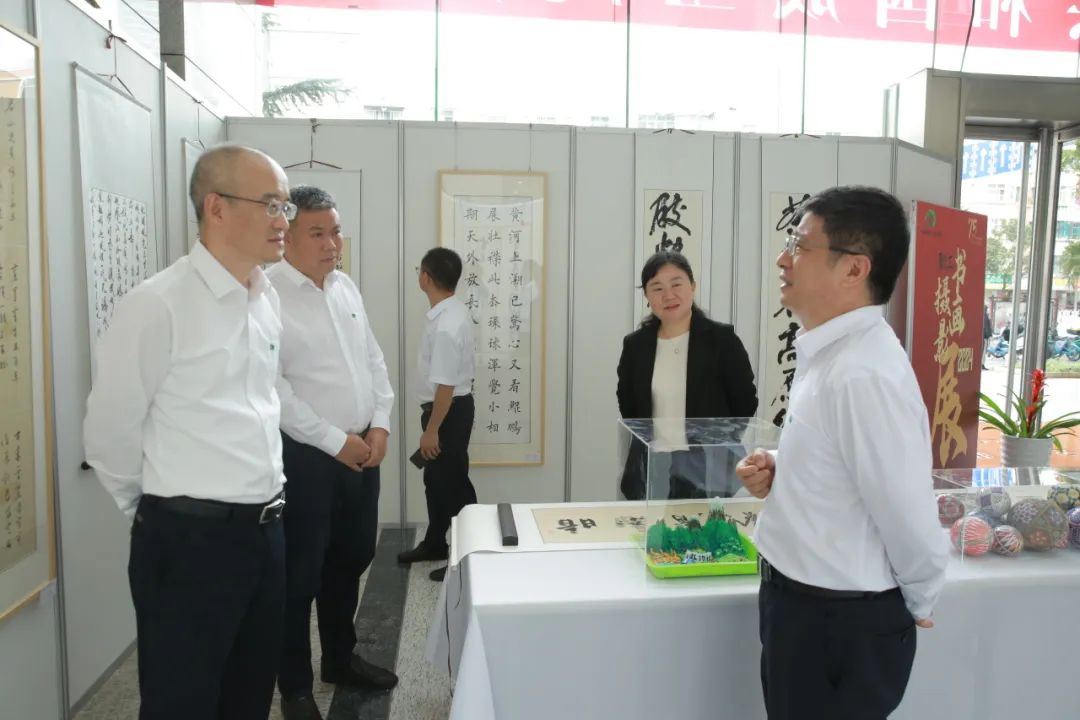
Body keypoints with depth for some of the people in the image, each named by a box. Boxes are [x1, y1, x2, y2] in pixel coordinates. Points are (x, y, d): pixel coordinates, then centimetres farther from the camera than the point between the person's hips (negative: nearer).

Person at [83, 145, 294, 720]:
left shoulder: (266, 298, 7)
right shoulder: (157, 305, -17)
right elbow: (108, 435, -9)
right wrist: (166, 511, 4)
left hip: (264, 530, 7)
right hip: (190, 539, -7)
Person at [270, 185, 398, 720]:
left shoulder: (347, 288, 10)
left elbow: (374, 361, 13)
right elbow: (273, 389, -20)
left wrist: (380, 424, 0)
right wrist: (335, 441, -16)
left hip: (363, 449, 7)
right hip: (305, 455, -7)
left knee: (351, 558, 19)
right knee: (300, 574, 6)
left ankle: (341, 659, 39)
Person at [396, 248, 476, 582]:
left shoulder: (445, 325, -27)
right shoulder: (452, 311, 5)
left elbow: (446, 385, -26)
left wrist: (432, 430, -20)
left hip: (449, 411, -10)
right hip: (447, 407, 10)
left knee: (453, 484, 3)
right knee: (435, 478, 22)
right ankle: (434, 544, 39)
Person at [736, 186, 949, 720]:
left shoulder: (864, 374, -27)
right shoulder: (827, 353, 4)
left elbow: (909, 521, -23)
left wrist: (915, 606, -5)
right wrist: (779, 476, -1)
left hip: (839, 624, -9)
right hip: (803, 605, 9)